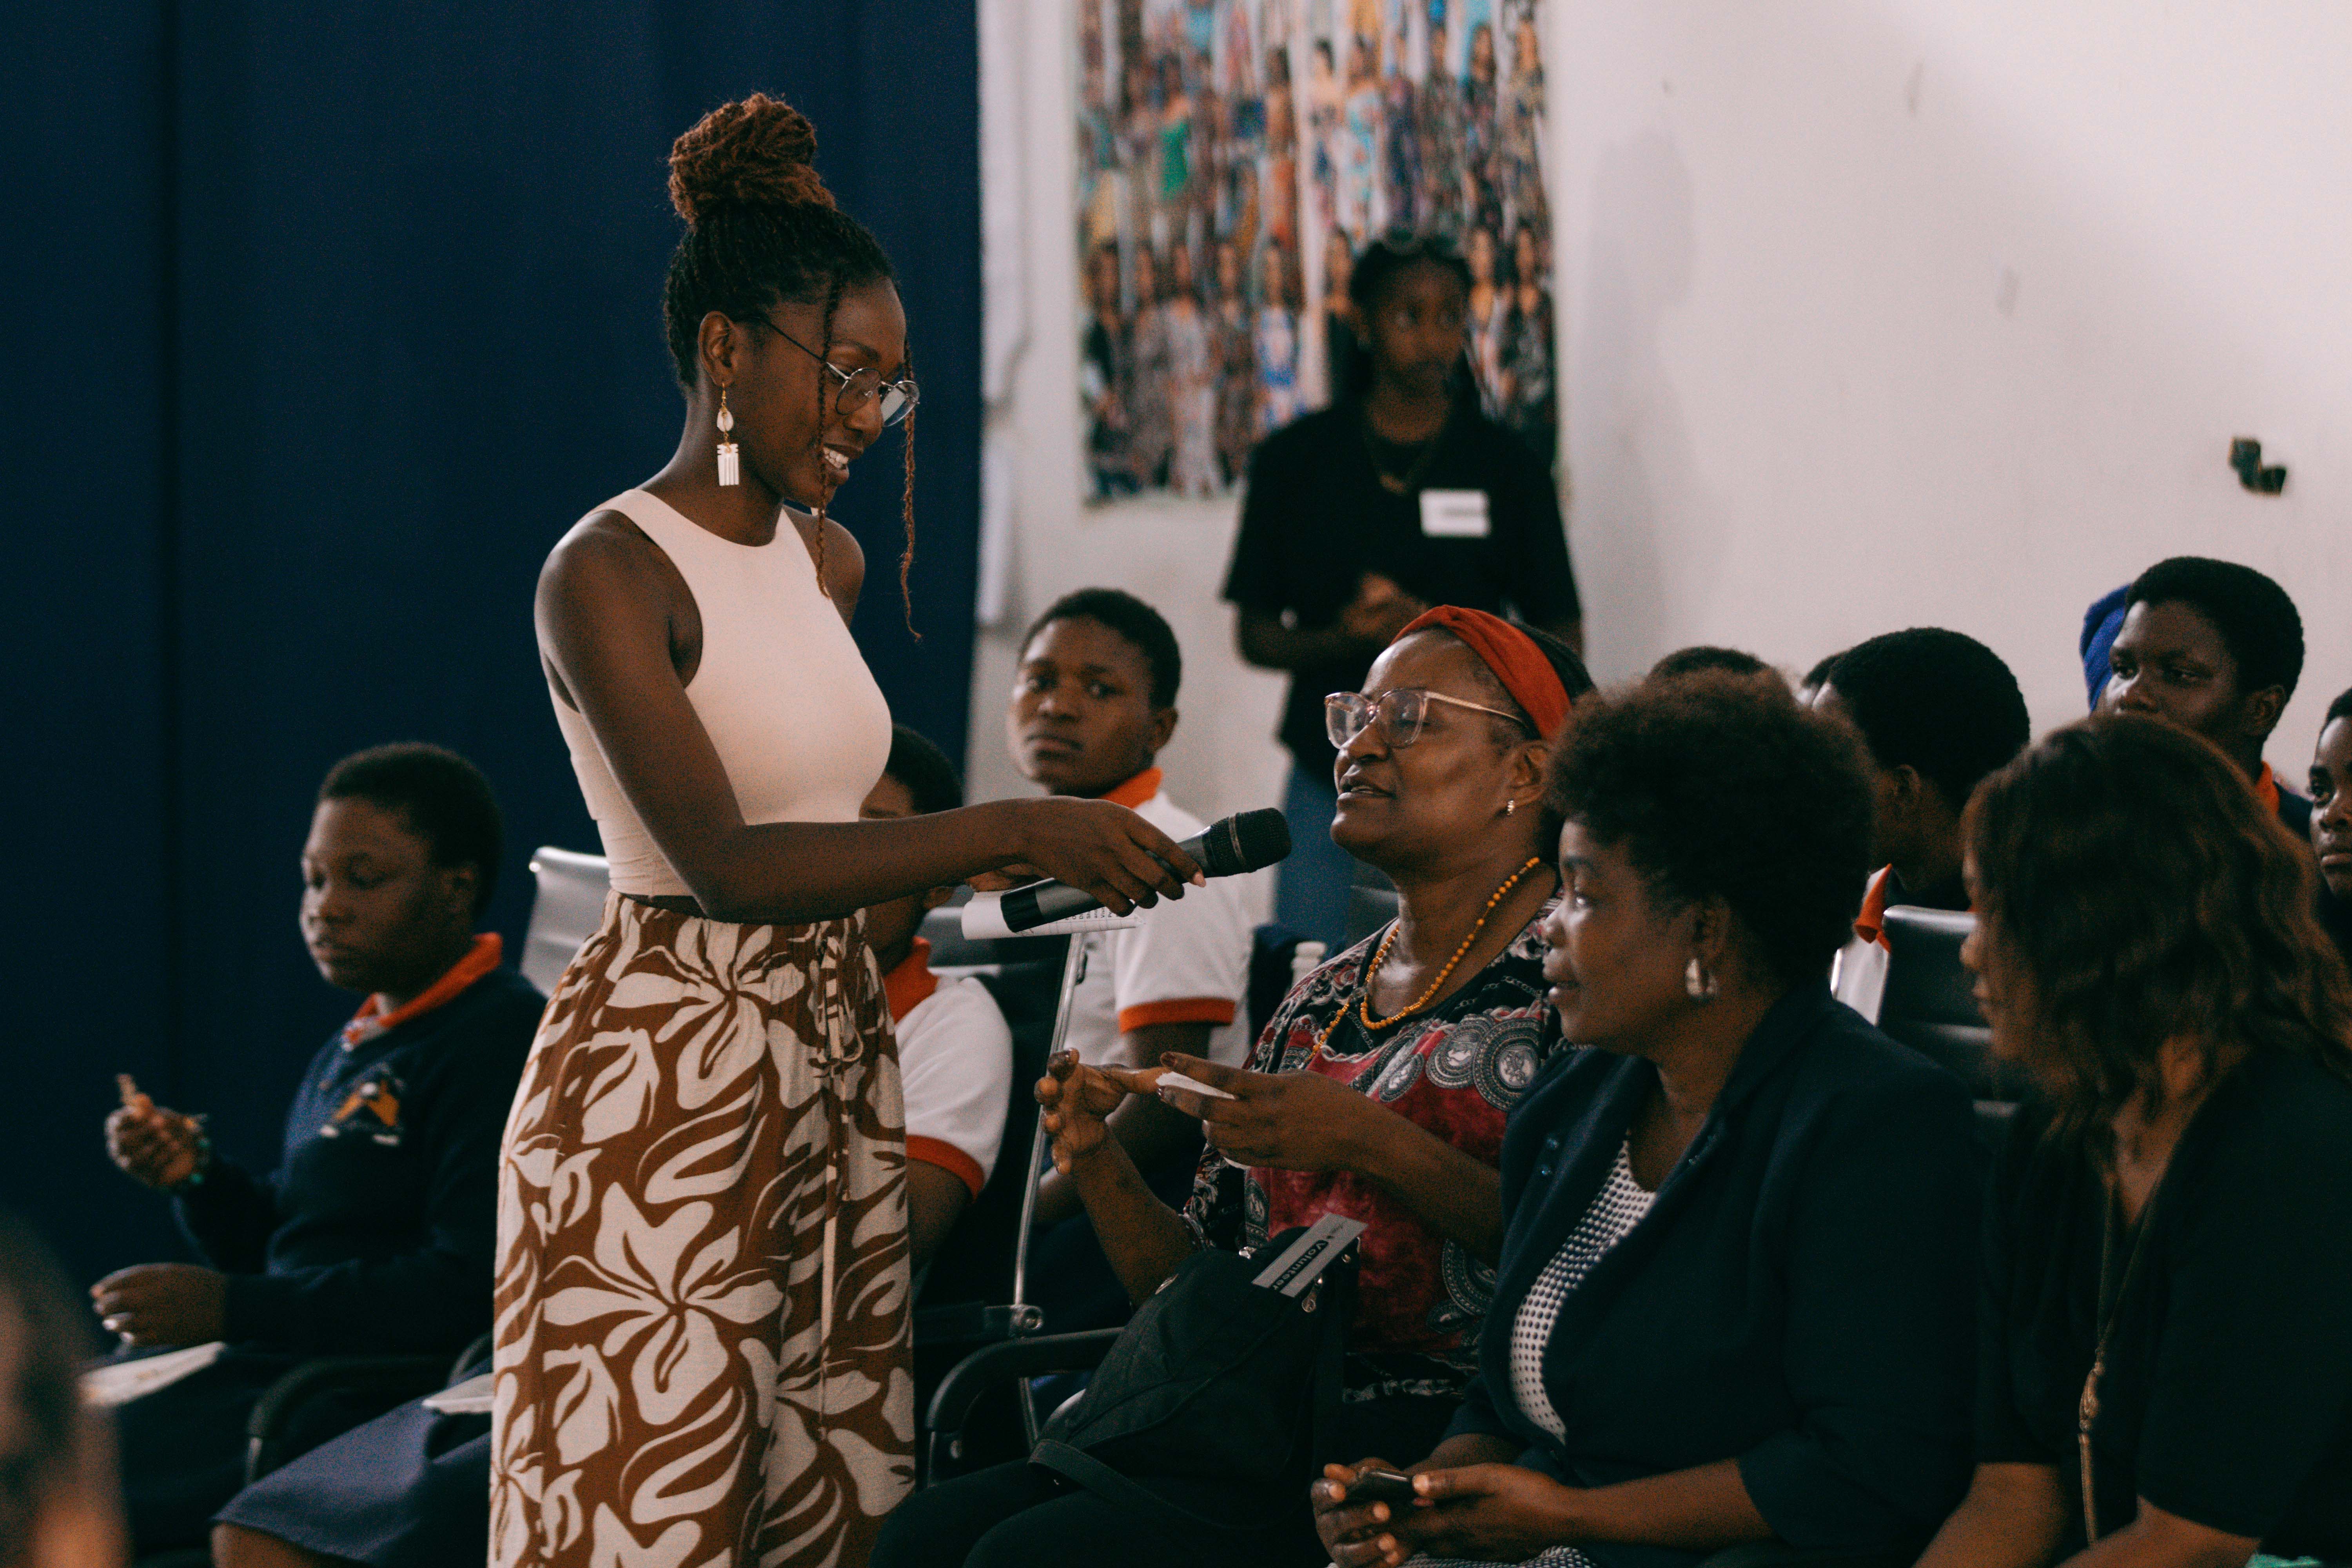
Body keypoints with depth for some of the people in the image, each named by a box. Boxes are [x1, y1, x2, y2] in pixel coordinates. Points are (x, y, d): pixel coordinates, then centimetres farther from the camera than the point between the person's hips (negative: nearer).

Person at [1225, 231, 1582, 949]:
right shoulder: (1294, 459, 8)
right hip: (1329, 775, 1)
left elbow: (1564, 643, 6)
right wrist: (1342, 639, -11)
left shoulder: (1507, 466, 6)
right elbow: (1256, 635, 10)